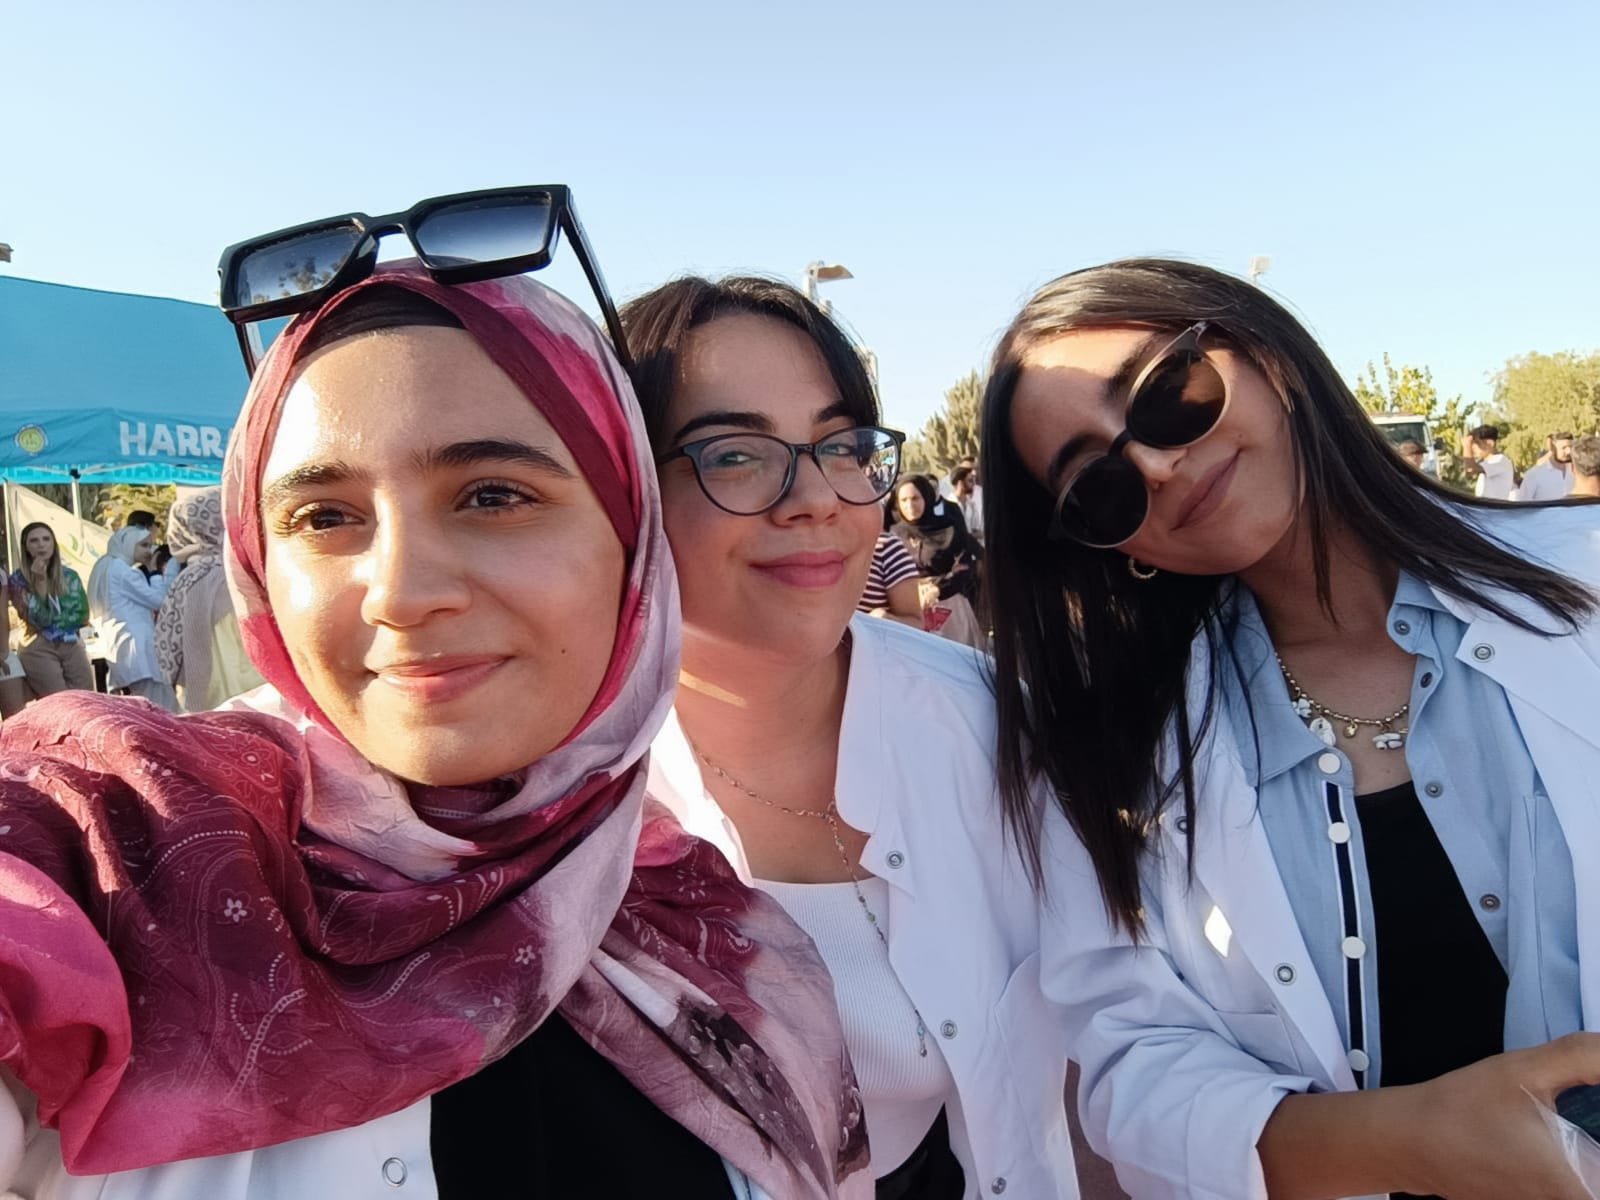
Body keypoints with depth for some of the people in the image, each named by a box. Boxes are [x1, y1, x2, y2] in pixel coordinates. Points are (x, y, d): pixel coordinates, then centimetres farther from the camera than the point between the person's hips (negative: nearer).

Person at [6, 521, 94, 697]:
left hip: (72, 646, 4)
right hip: (38, 649, -3)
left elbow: (83, 615, 6)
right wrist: (40, 581, -15)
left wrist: (52, 622, -7)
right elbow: (38, 619, -10)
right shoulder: (18, 579, -1)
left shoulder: (69, 575, 9)